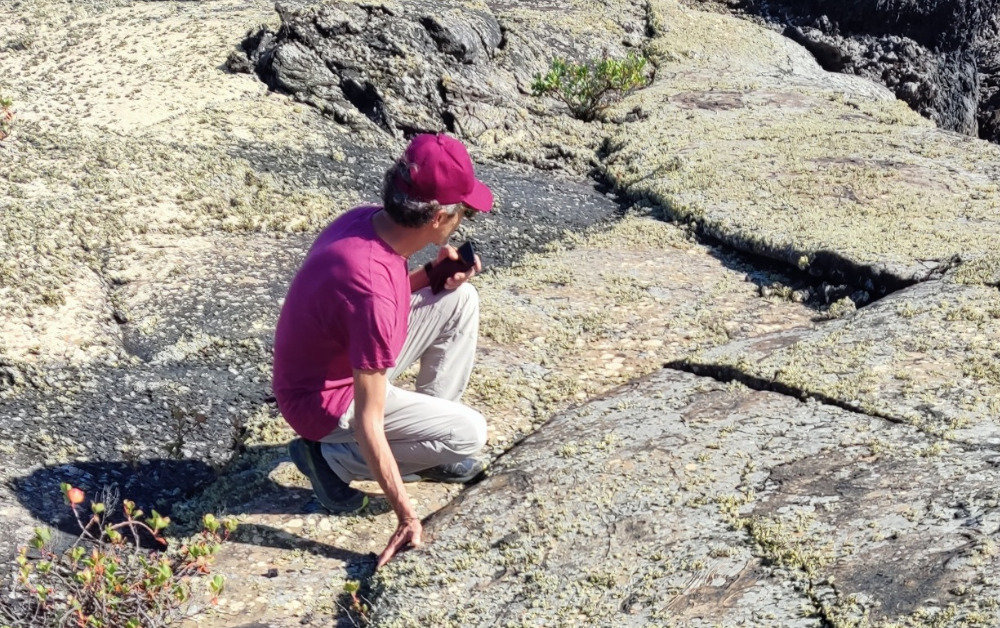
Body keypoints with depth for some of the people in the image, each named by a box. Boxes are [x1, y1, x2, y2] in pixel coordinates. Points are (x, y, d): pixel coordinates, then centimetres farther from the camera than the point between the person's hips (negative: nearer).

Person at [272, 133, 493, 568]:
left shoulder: (369, 219, -12)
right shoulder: (373, 290, -37)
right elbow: (367, 422, -34)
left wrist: (430, 275, -8)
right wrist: (407, 517, -29)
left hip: (352, 360, 9)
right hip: (330, 400, -9)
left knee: (460, 301, 3)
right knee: (468, 435, -13)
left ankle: (428, 437, 14)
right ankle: (332, 457, -2)